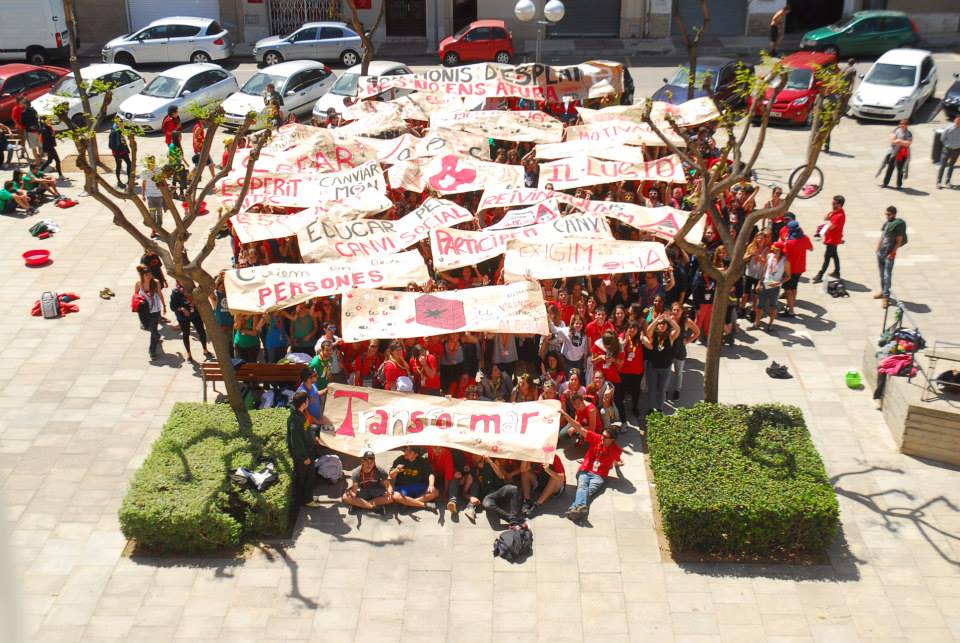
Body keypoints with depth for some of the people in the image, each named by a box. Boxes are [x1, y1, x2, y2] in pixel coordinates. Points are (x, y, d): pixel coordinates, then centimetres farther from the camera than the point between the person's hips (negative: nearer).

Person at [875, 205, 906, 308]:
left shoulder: (898, 225, -12)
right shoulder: (885, 223, 9)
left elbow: (899, 241, -12)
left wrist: (892, 253, -16)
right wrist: (877, 249, 12)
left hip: (889, 254, -7)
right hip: (880, 253, 7)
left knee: (887, 275, -8)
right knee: (882, 274, 16)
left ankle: (886, 296, -7)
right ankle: (883, 291, 30)